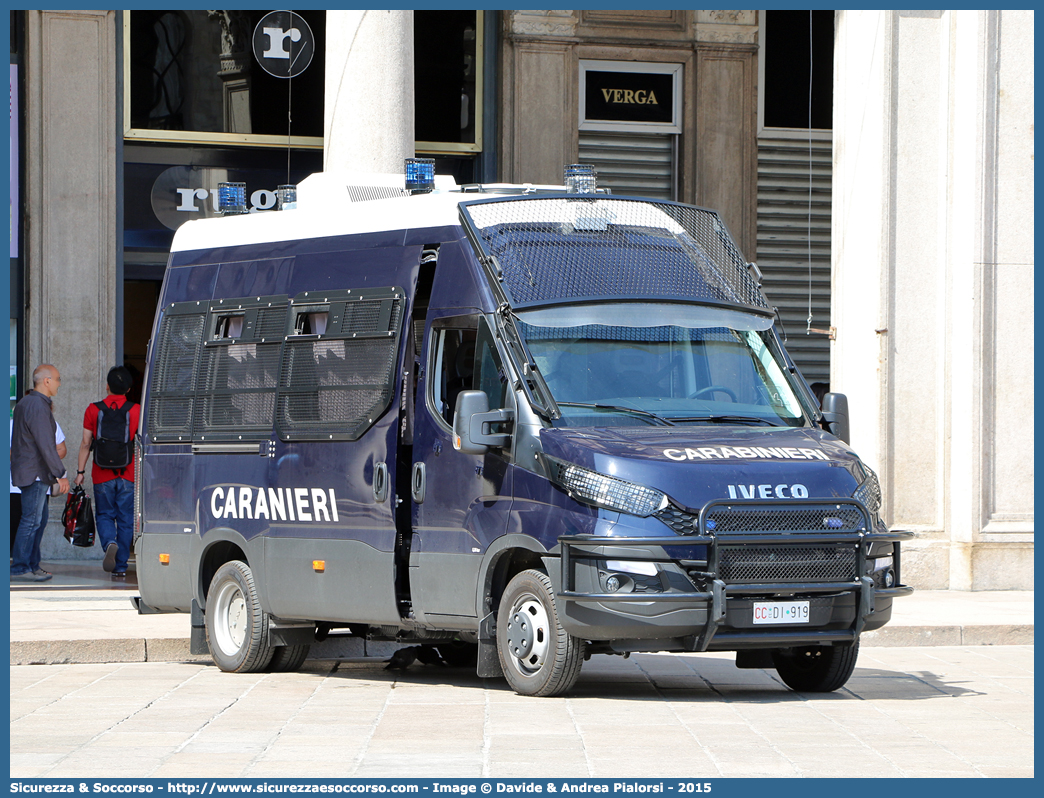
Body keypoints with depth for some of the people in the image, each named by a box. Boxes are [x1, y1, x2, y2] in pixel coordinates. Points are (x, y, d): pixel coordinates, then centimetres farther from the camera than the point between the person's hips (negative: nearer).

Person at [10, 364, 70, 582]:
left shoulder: (24, 403, 16)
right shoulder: (38, 407, -17)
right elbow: (45, 445, -21)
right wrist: (61, 474, -18)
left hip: (26, 471, 10)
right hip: (35, 473, -10)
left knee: (40, 519, 15)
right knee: (31, 520, -8)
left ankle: (32, 565, 18)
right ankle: (20, 568, -7)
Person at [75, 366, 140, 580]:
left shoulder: (93, 409, -2)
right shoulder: (136, 410, -2)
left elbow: (86, 443, -1)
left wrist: (80, 471, 6)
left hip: (102, 474, 0)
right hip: (128, 474, 0)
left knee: (104, 515, 12)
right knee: (125, 520, 8)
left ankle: (109, 543, -18)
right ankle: (121, 566, 8)